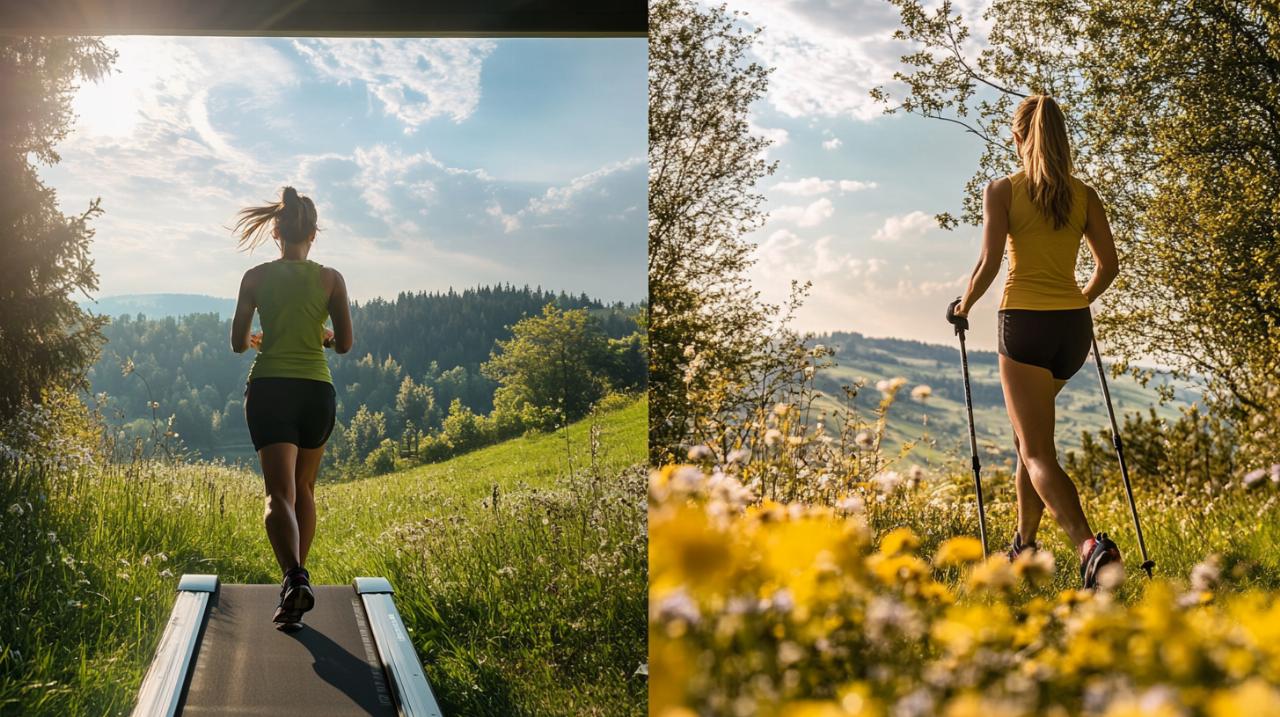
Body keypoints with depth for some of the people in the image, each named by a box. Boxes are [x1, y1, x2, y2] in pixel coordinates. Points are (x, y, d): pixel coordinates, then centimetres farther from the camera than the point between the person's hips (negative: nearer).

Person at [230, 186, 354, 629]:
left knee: (280, 493, -8)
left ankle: (293, 578, -31)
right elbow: (344, 344, 1)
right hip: (316, 390, 1)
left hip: (269, 389, -1)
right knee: (304, 489, 19)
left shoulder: (256, 278, 3)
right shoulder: (330, 279, 2)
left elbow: (238, 343, 6)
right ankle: (297, 575, 23)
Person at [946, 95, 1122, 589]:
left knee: (1038, 452, -6)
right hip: (1074, 325, 5)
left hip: (1025, 321, -5)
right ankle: (1024, 544, 28)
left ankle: (1089, 544, -27)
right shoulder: (1084, 195, 9)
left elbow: (989, 262, -11)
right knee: (1028, 429, 23)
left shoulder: (1002, 190, -3)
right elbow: (1109, 265, 8)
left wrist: (964, 306, 6)